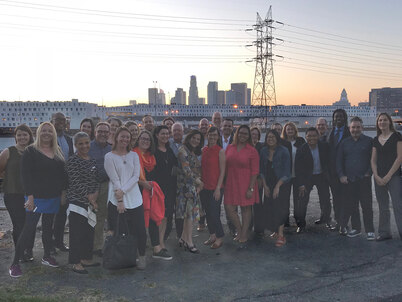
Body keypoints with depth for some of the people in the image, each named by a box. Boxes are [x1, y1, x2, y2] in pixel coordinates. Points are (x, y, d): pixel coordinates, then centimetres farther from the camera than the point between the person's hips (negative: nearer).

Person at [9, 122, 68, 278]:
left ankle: (47, 257, 28)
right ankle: (15, 263, 4)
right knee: (29, 229, -5)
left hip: (54, 198, 5)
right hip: (36, 197, -5)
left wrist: (63, 192, 8)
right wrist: (30, 196, -17)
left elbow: (62, 173, 13)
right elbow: (25, 175, -12)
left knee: (48, 227, 15)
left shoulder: (58, 151, 8)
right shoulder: (31, 151, -8)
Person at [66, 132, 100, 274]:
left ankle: (86, 259, 25)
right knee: (77, 232, -2)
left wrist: (95, 194, -7)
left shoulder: (92, 161, 13)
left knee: (89, 231, 12)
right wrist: (89, 197, -14)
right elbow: (76, 182, -14)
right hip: (77, 201, -7)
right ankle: (76, 263, 7)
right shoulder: (72, 161, -9)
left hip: (90, 202, 7)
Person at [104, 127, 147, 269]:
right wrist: (120, 200, -11)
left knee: (139, 229, 0)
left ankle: (142, 256, 19)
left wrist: (123, 190, -12)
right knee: (119, 231, -2)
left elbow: (136, 176, 2)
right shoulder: (109, 157, 1)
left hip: (134, 198, 3)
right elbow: (114, 179, -6)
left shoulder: (134, 155, 11)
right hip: (116, 200, -3)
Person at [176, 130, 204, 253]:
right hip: (186, 185, -9)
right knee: (189, 212, -8)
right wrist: (198, 181, -11)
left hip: (194, 186, 9)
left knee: (189, 213, 11)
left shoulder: (193, 152, 18)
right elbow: (186, 169, -17)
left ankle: (183, 238, 20)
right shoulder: (183, 150, -10)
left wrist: (199, 183, 10)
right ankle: (189, 242, -3)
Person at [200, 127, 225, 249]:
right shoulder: (203, 150, 8)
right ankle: (212, 235, 25)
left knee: (214, 213, -5)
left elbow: (222, 171, -9)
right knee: (208, 212, 11)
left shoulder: (220, 151, -7)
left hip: (215, 188, -5)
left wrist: (218, 188, -13)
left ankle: (219, 238, 11)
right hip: (204, 187, 5)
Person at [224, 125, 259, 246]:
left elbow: (254, 171, -7)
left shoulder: (252, 151, -4)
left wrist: (251, 188, -13)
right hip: (231, 183, 4)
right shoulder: (229, 148, 7)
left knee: (246, 209, 6)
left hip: (245, 184, -3)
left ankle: (244, 234, 20)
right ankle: (239, 230, 25)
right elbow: (225, 166, 12)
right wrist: (224, 183, 8)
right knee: (229, 208, 2)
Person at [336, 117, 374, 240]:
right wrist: (341, 175, 3)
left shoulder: (369, 141, 3)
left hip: (364, 179, -3)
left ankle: (370, 231, 7)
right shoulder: (344, 143, 12)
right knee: (351, 206, 8)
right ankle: (356, 228, 21)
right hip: (348, 180, 3)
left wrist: (369, 173, -7)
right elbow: (339, 161, 13)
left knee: (367, 205, -2)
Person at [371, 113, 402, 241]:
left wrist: (388, 176, -11)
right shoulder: (376, 140, 13)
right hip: (379, 178, 5)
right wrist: (376, 176, -3)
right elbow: (373, 160, 11)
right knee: (383, 207, 8)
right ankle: (384, 232, 16)